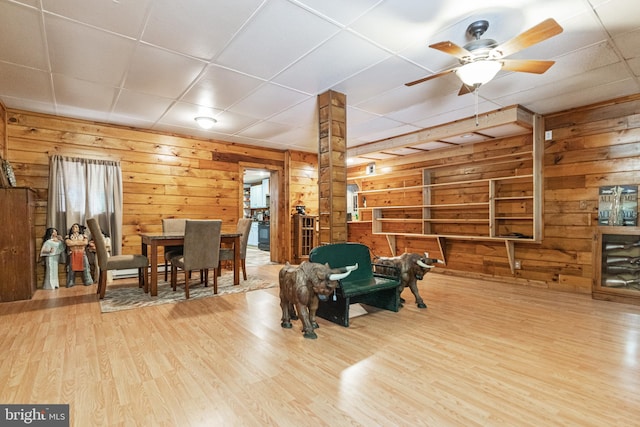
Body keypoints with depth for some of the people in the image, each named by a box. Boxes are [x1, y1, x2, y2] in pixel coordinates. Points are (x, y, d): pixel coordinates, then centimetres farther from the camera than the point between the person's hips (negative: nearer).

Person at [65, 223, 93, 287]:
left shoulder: (83, 236, 12)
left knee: (85, 268, -2)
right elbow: (68, 243, -9)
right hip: (72, 255, 0)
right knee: (71, 269, -3)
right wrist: (80, 242, -3)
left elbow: (86, 242, -8)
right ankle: (70, 283, 3)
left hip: (82, 254, 0)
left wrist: (74, 242, -3)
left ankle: (88, 282, 3)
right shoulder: (68, 236, 12)